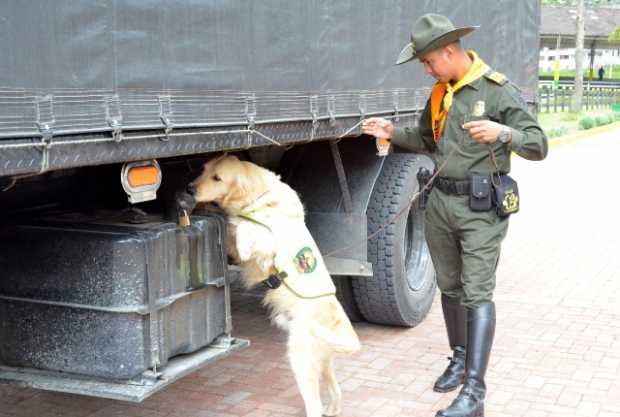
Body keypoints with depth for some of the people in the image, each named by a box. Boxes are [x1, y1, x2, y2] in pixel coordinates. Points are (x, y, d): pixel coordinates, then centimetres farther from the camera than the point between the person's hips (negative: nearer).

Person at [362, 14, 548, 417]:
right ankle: (460, 359, 33)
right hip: (440, 202, 7)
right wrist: (393, 133, 5)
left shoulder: (499, 90, -12)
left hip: (481, 207, -7)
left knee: (477, 293, -9)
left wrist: (503, 133, -33)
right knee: (450, 286, 15)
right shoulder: (439, 93, 9)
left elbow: (538, 146, -14)